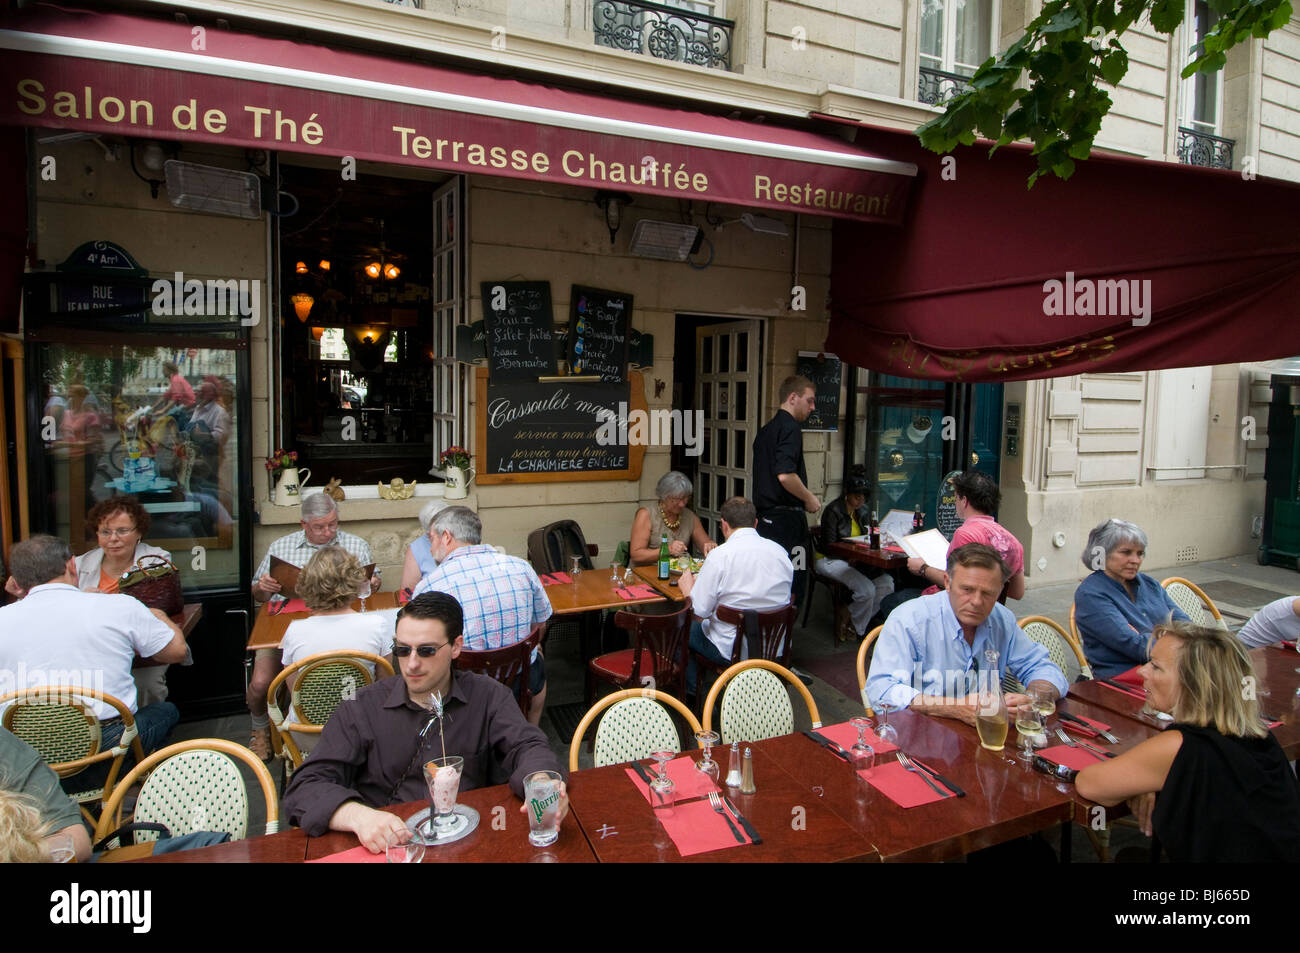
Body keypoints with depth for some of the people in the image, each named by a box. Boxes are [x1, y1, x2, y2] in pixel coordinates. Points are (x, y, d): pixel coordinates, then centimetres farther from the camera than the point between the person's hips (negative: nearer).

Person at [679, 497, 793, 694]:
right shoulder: (780, 551, -1)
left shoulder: (720, 556, -19)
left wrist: (687, 586, 5)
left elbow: (698, 613, -17)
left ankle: (693, 688, 33)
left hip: (732, 650, -6)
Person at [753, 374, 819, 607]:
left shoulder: (766, 430, 16)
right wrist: (809, 498, -10)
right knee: (790, 590, -2)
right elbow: (785, 475, -25)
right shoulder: (790, 427, -13)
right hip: (787, 517, -9)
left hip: (765, 516, 9)